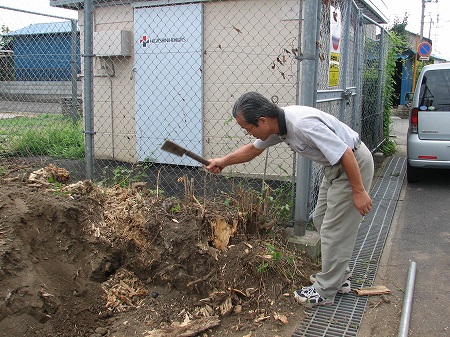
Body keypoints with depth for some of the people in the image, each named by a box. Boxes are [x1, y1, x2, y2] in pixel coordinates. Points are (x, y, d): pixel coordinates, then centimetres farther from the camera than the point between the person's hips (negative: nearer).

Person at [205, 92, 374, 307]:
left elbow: (346, 153, -30)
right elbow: (253, 148, 16)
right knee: (321, 219, 17)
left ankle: (325, 291, 9)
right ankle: (339, 277, 31)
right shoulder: (276, 125, -4)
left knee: (334, 229, -4)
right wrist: (223, 161, 15)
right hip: (335, 166, 10)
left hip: (354, 163, -10)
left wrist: (359, 192, -24)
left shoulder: (303, 124, -33)